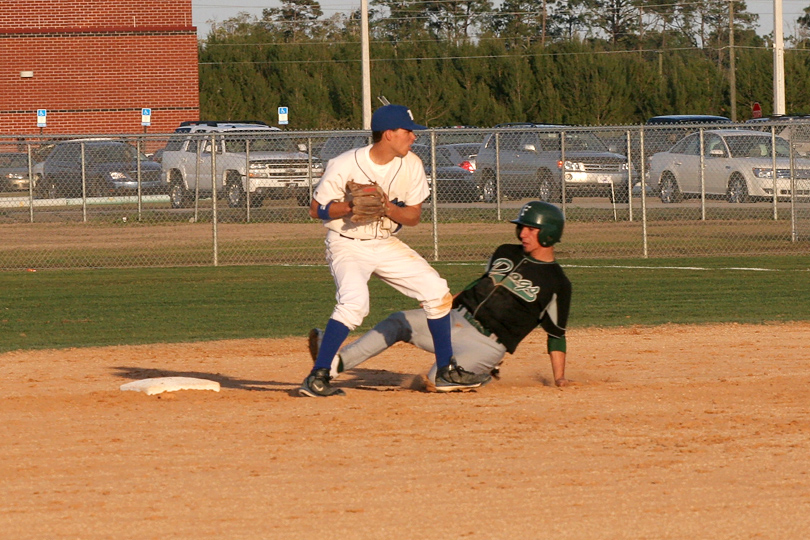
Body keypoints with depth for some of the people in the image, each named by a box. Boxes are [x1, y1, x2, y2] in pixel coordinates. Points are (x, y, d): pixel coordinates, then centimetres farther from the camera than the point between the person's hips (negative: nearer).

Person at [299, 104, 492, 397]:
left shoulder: (411, 165, -6)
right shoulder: (344, 166, -20)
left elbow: (414, 216, 0)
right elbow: (317, 209, -11)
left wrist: (389, 209, -21)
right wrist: (349, 206, -29)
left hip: (386, 244, 6)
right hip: (347, 244, -6)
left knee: (436, 289, -1)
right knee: (355, 300, -30)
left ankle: (446, 372, 13)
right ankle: (317, 378, -24)